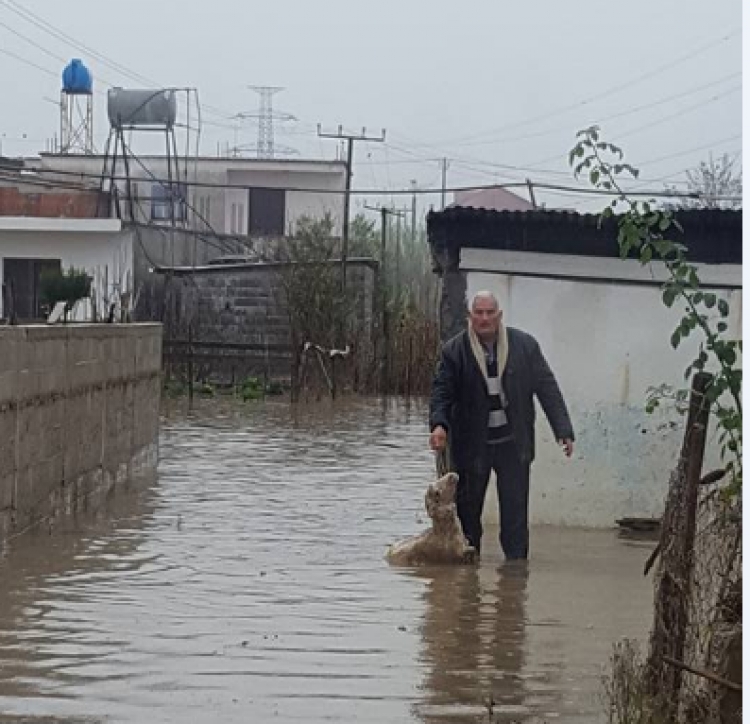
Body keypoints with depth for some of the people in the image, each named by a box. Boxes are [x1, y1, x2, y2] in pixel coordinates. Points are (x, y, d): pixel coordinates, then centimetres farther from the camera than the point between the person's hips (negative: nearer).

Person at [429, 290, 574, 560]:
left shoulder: (525, 345, 0)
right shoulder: (454, 350, -3)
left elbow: (547, 388, 2)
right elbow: (442, 391, -4)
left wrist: (563, 430, -2)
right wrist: (439, 424, -23)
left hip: (513, 442, 0)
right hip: (472, 444, 0)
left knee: (515, 510, -1)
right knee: (468, 507, 7)